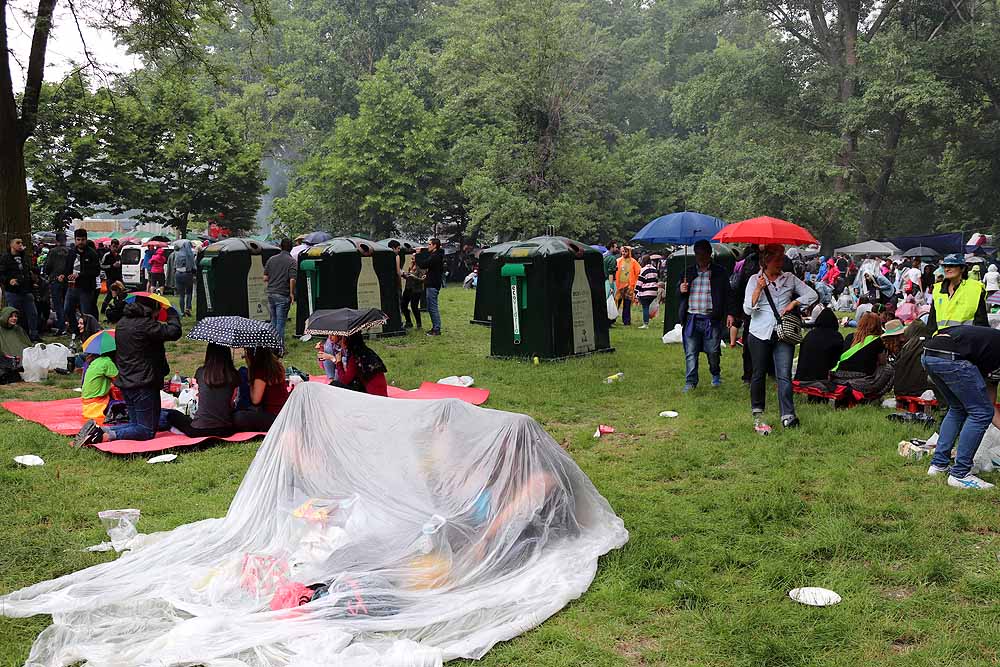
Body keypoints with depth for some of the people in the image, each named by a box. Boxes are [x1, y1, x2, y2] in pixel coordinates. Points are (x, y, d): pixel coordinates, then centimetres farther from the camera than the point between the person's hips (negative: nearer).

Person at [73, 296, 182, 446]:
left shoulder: (122, 323, 11)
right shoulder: (145, 324, -17)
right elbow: (174, 332, -20)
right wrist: (172, 313, -4)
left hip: (125, 383, 9)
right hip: (144, 384, -9)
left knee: (135, 423, 22)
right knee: (147, 431, -1)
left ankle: (98, 429, 1)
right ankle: (106, 436, -20)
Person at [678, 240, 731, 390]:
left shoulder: (719, 272, 5)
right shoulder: (688, 271, 12)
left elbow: (727, 294, 4)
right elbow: (678, 293, 19)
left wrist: (729, 313, -5)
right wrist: (681, 290, -5)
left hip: (712, 319, -2)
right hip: (691, 319, 2)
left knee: (713, 352, 4)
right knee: (690, 353, 1)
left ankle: (716, 375, 31)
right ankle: (690, 382, 8)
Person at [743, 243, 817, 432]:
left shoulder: (789, 278, 10)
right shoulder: (755, 280, 3)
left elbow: (812, 295, 10)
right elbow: (748, 309, -5)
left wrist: (794, 303, -3)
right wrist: (759, 289, -15)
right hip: (760, 333, -1)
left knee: (784, 375, -9)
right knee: (758, 374, 6)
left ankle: (788, 416, -13)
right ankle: (757, 415, 17)